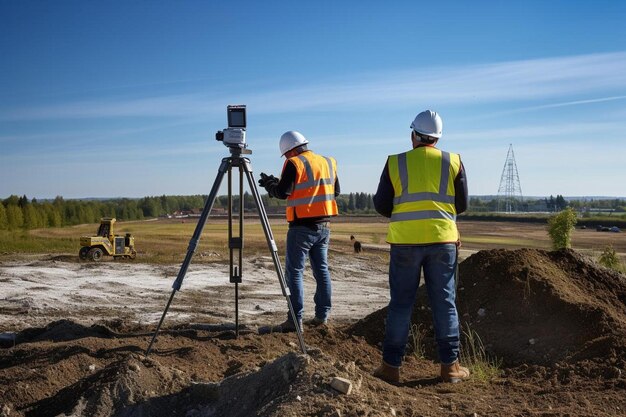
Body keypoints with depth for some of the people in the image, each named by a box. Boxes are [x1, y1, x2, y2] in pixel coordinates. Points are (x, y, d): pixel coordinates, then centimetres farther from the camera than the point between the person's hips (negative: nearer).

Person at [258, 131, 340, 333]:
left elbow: (282, 192, -12)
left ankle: (295, 320, -7)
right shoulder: (328, 163, 12)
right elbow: (336, 191, 17)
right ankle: (322, 315, 17)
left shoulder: (295, 164, -8)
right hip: (324, 225, 7)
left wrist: (269, 184, 6)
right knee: (321, 269, 13)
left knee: (294, 272, -4)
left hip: (303, 226, -7)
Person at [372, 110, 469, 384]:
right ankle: (450, 365, 14)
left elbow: (381, 206, 3)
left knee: (401, 303, 6)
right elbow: (461, 205, 7)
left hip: (405, 242, 0)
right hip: (442, 241, 1)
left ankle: (391, 366, 10)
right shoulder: (453, 162, 3)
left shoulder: (395, 163, 0)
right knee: (445, 303, 9)